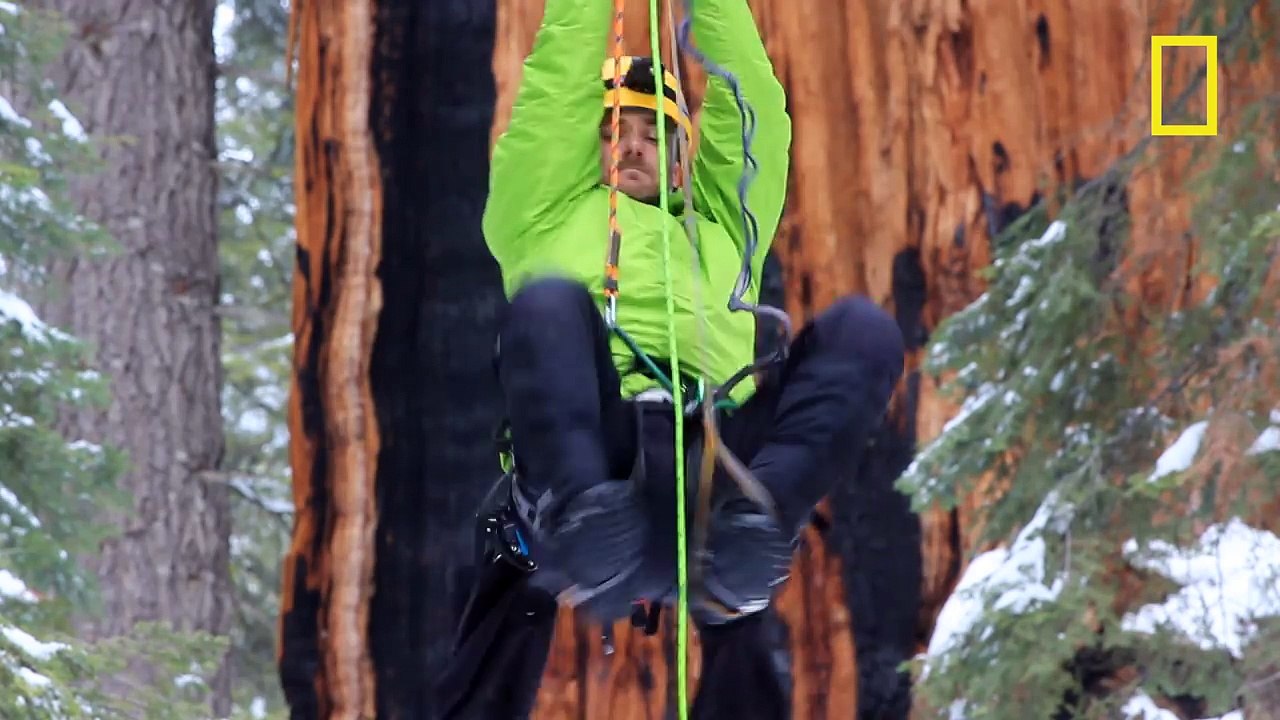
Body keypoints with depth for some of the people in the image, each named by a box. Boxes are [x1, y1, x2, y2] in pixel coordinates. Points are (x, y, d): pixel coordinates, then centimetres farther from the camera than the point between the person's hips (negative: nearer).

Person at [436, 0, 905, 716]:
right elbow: (558, 87, 29)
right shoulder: (552, 218, 35)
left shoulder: (721, 230, 41)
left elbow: (749, 98, 36)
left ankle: (754, 524, -41)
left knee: (863, 330, -21)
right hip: (590, 443, -2)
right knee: (548, 300, -32)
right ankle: (584, 519, -52)